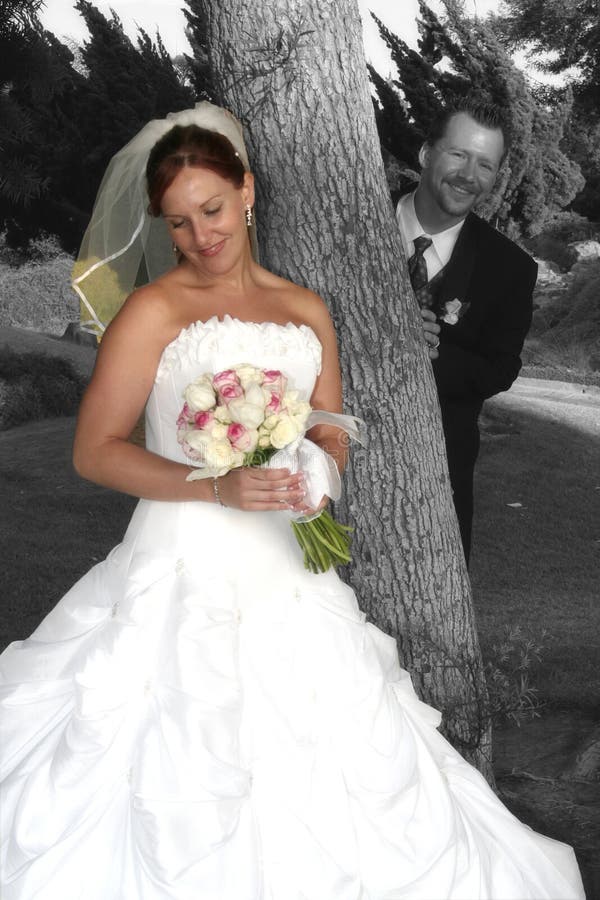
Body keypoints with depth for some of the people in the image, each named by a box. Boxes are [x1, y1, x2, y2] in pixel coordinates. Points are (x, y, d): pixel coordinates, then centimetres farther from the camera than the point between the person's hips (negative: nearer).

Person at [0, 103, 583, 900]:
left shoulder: (307, 311, 11)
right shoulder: (154, 310, -3)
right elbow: (94, 450, -7)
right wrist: (219, 486, -18)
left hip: (285, 567, 4)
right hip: (187, 568, -4)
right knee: (184, 789, -5)